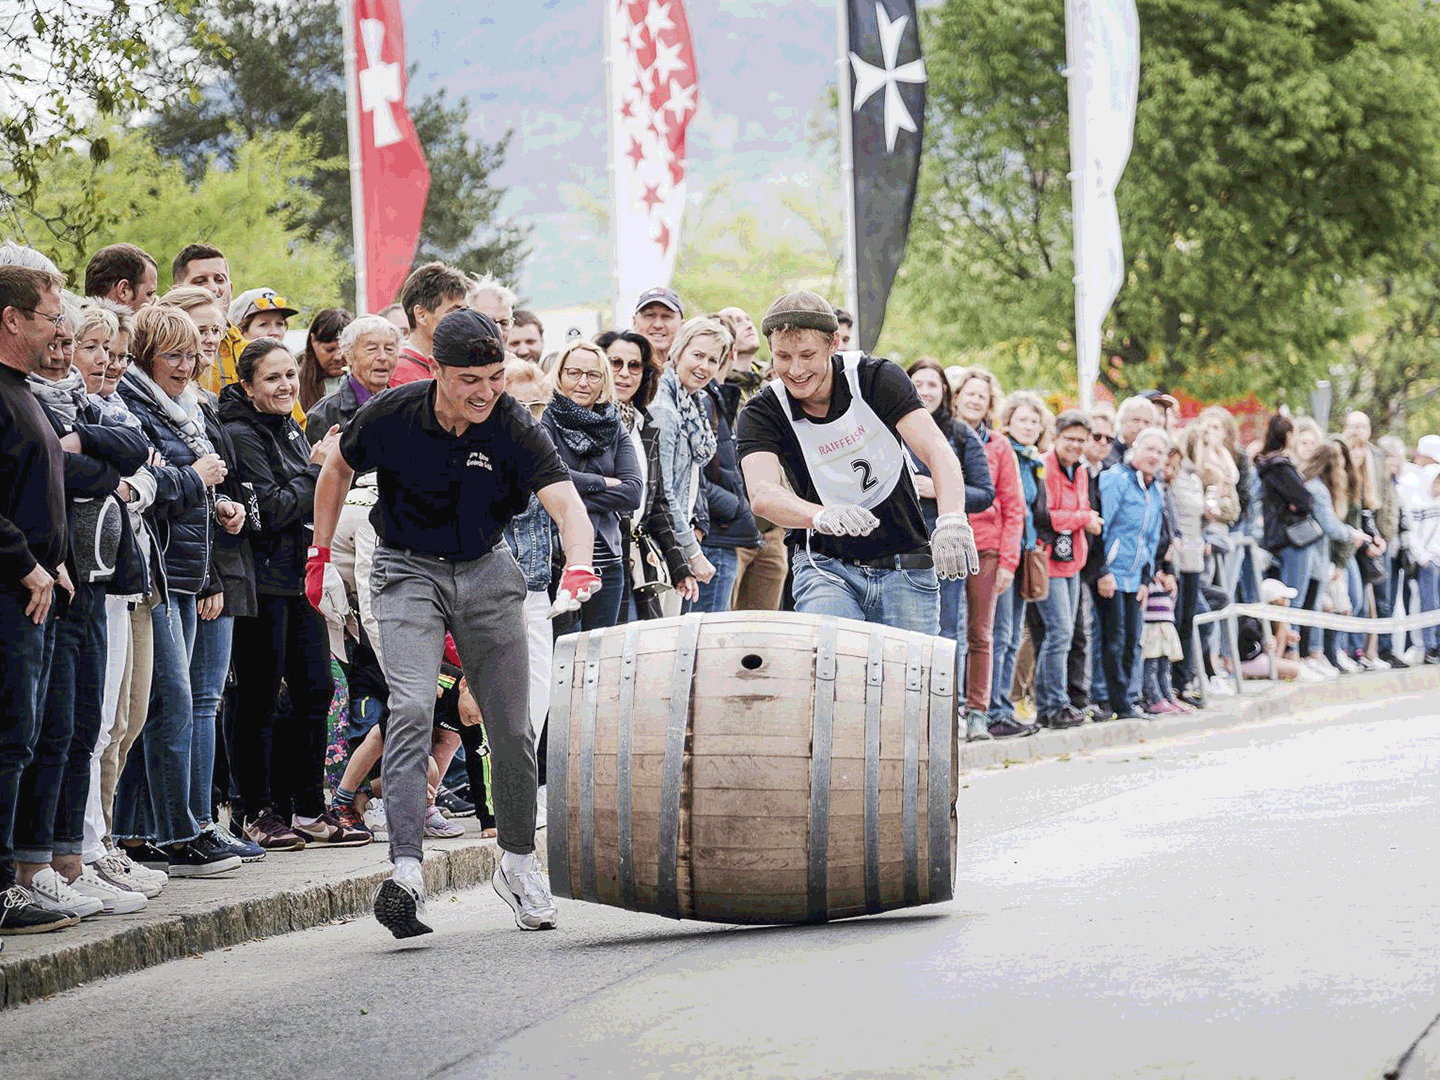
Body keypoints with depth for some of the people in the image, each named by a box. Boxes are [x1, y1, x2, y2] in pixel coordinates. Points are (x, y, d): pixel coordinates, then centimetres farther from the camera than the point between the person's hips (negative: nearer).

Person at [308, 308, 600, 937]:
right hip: (409, 571, -2)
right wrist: (320, 553, 6)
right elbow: (338, 469, 5)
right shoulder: (390, 416, -17)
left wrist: (577, 565, -51)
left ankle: (518, 863, 26)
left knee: (511, 727, 5)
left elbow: (567, 504, -32)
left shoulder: (514, 429, -18)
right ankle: (405, 873, -30)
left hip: (486, 572, 2)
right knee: (411, 708, -22)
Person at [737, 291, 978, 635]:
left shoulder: (878, 378, -9)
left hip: (905, 570, 1)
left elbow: (937, 452, -21)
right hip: (825, 565, -1)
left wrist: (951, 518, -43)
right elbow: (762, 493, -27)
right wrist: (822, 516, -50)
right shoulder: (762, 413, -9)